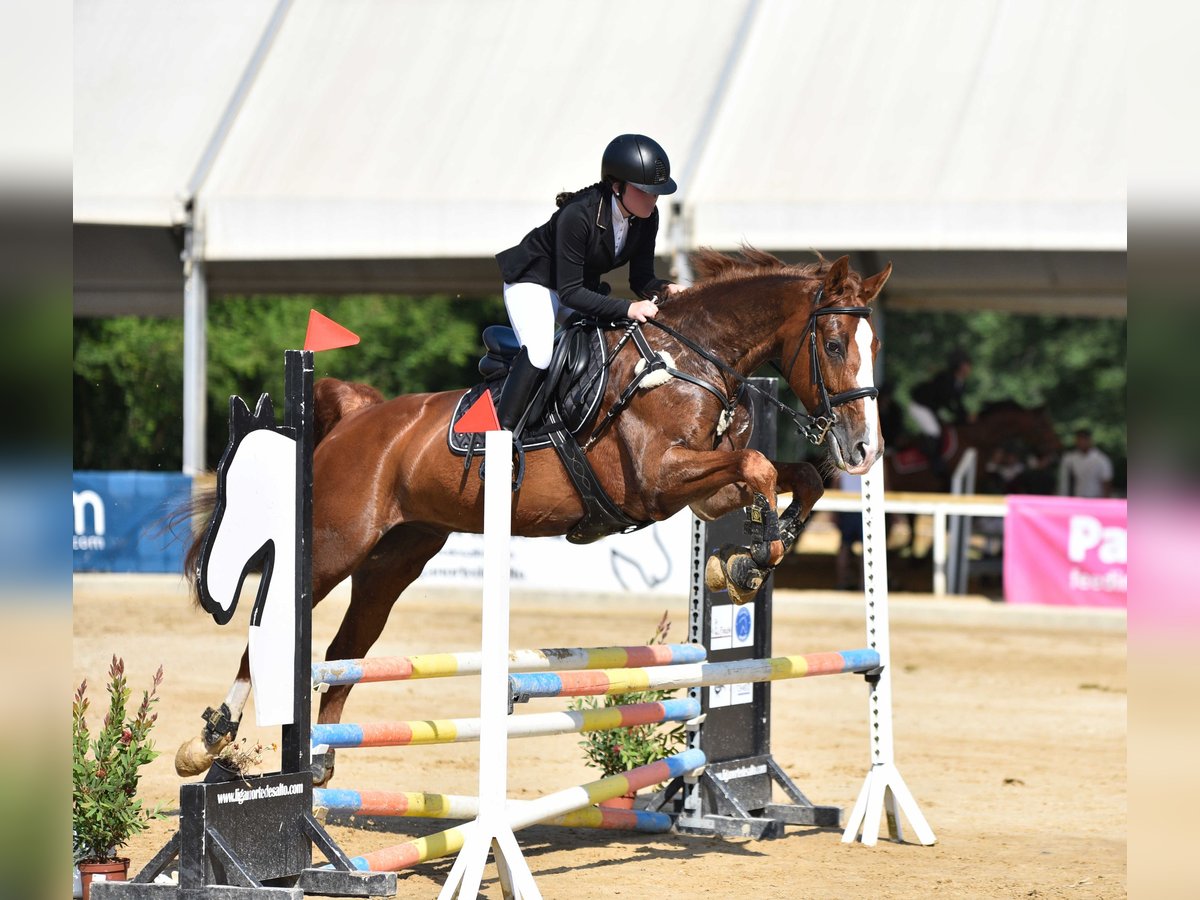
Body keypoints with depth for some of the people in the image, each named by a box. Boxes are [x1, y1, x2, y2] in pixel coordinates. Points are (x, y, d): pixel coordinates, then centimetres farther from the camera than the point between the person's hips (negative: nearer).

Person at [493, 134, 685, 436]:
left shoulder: (647, 219, -15)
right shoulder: (578, 215, -36)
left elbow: (641, 279, -5)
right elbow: (569, 292, -34)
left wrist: (664, 288, -29)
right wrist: (627, 308, -42)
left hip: (583, 287, 8)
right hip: (533, 282, -7)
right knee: (539, 355, -29)